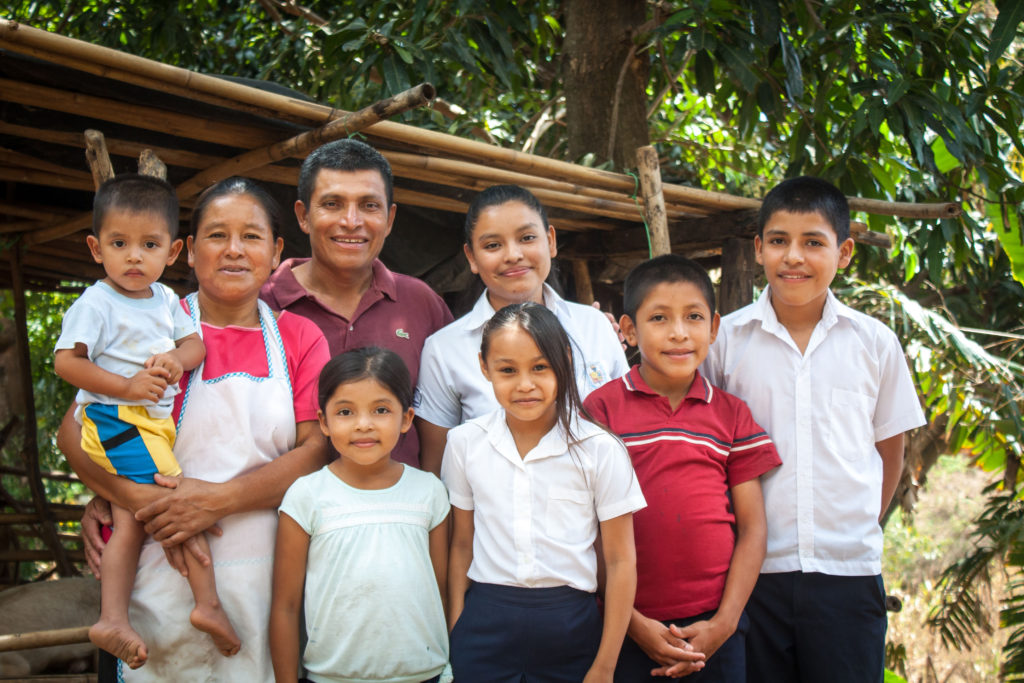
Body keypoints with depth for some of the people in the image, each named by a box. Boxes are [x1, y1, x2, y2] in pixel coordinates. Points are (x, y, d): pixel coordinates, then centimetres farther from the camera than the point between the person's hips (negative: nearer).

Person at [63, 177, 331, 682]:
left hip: (267, 579, 2)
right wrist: (140, 499, -17)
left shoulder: (300, 337, 8)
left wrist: (220, 499, -14)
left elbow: (317, 450, -2)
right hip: (168, 578, -1)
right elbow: (73, 432, -2)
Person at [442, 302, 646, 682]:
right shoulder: (465, 443, 2)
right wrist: (456, 634, 4)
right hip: (485, 627, 2)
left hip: (570, 626, -1)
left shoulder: (599, 450, -6)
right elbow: (461, 545, 9)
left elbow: (620, 561, -3)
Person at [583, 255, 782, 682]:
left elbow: (752, 527, 5)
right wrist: (633, 623, -8)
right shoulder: (601, 408, -1)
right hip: (627, 627, -2)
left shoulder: (733, 415, 7)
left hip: (714, 623, 2)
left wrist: (724, 623, -4)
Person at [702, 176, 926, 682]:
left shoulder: (874, 342, 4)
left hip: (848, 570, 1)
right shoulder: (726, 338, 1)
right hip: (753, 568, 0)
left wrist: (859, 527, 10)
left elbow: (889, 447, 13)